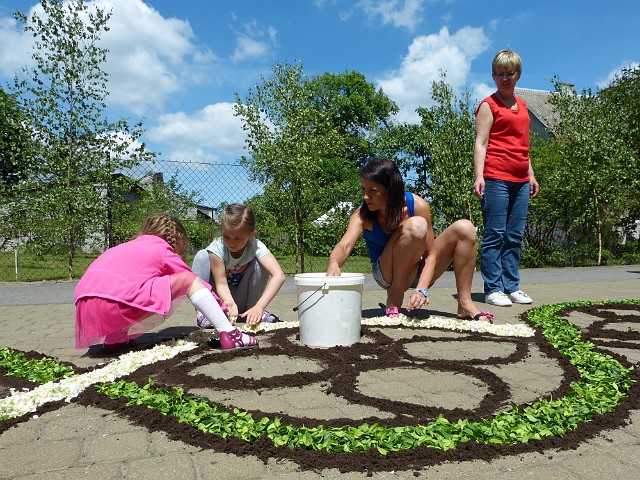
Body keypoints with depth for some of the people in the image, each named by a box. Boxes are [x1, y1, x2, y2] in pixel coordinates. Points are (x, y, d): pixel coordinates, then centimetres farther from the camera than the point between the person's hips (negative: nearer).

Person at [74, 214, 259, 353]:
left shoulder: (126, 246, 32)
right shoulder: (164, 250, 14)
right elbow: (195, 280, 18)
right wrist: (224, 307, 31)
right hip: (117, 304, -7)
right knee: (187, 279, 4)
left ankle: (113, 339, 18)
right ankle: (229, 334, -4)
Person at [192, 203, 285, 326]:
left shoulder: (256, 246, -24)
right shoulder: (217, 248, -24)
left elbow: (279, 276, -37)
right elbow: (221, 284, -27)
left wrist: (259, 307, -48)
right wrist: (229, 303, -50)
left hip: (241, 300, 1)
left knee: (260, 263, -24)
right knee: (202, 256, -23)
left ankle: (256, 309, -10)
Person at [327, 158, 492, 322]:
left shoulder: (417, 205, -18)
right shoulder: (363, 214, -19)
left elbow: (431, 254, -17)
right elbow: (345, 245, -35)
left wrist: (422, 289, -32)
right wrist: (334, 265, -59)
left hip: (419, 272, 3)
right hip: (388, 276, -3)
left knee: (464, 228, -16)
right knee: (416, 225, -32)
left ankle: (465, 304, -8)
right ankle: (393, 303, -19)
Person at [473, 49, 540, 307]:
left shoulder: (522, 105, 22)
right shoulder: (488, 105, 1)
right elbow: (480, 143, -8)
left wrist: (531, 175, 20)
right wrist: (479, 176, -19)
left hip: (520, 180, 7)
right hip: (496, 178, -7)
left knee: (515, 236, 7)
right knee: (495, 235, -5)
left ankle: (511, 286, 14)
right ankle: (493, 289, 0)